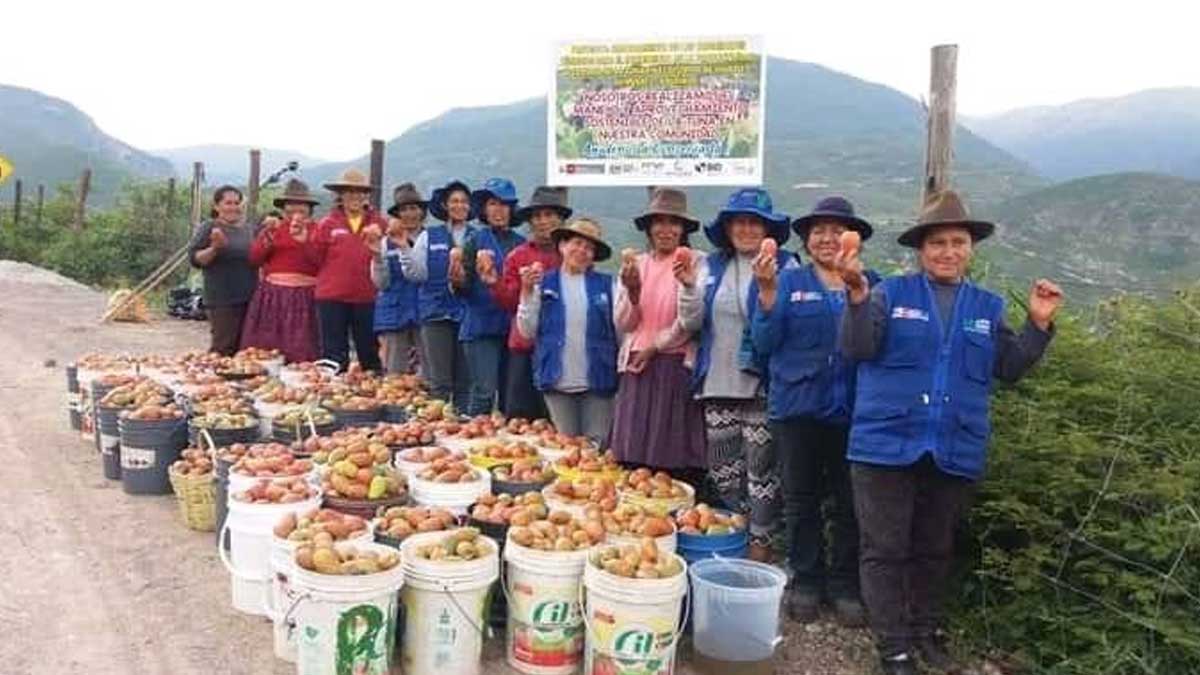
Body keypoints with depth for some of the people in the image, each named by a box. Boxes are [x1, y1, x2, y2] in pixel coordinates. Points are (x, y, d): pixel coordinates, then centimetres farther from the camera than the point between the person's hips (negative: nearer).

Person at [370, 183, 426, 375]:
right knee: (395, 373, 4)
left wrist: (405, 247, -14)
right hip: (395, 314, 1)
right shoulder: (386, 242, 8)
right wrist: (377, 256, -10)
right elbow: (381, 283, 4)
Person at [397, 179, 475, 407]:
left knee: (465, 383, 4)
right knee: (439, 383, -2)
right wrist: (404, 248, -11)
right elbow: (416, 274, 1)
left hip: (467, 314, 1)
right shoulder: (429, 236, 10)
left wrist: (463, 254, -13)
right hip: (437, 313, 0)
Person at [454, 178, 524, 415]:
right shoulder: (475, 240, -1)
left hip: (512, 327, 4)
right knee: (484, 392, -9)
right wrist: (458, 279, -26)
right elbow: (464, 289, -6)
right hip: (481, 326, -4)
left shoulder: (520, 244, 10)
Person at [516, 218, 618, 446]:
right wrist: (527, 292, -7)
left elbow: (620, 327, 2)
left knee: (597, 445, 3)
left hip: (597, 381, 0)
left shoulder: (606, 284, 5)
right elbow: (527, 331, 3)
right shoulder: (544, 283, 6)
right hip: (558, 382, 0)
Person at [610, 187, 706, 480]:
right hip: (637, 369, 4)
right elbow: (623, 324, 7)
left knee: (675, 458, -4)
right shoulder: (635, 263, 12)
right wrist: (632, 291, -9)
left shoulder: (695, 262, -3)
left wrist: (655, 347, -4)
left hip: (676, 366, -4)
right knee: (633, 454, 4)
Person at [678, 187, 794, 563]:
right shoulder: (712, 266, 11)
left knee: (761, 468, 2)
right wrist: (688, 286, -8)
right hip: (717, 386, 5)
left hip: (761, 386, -5)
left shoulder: (785, 266, -4)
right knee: (722, 469, 12)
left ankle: (760, 543, 17)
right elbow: (691, 323, 9)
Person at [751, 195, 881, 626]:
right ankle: (806, 581, 23)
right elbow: (764, 341, -4)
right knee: (801, 500, 10)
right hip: (798, 407, 0)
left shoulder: (871, 283, 4)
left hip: (851, 410, 0)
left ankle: (845, 585, 22)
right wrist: (767, 291, -16)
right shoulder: (789, 282, 3)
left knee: (848, 502, 8)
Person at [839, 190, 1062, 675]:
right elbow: (857, 349, -12)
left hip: (954, 451, 4)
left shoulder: (988, 306, 11)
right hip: (887, 445, -3)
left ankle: (925, 632, 34)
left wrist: (1039, 323, -1)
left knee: (935, 550, 17)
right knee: (885, 550, 2)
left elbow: (1009, 369, 11)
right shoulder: (891, 293, 0)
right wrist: (857, 294, -26)